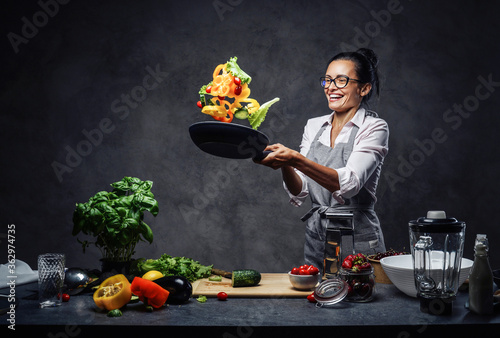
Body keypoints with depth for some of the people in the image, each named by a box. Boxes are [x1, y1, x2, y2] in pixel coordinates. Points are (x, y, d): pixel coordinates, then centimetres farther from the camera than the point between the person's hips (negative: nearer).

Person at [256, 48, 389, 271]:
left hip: (357, 239, -4)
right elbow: (299, 193, 1)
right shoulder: (313, 126, 8)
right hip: (315, 238, 5)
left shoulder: (374, 128, -7)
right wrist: (285, 165, -19)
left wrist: (295, 159, -33)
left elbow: (350, 183, -24)